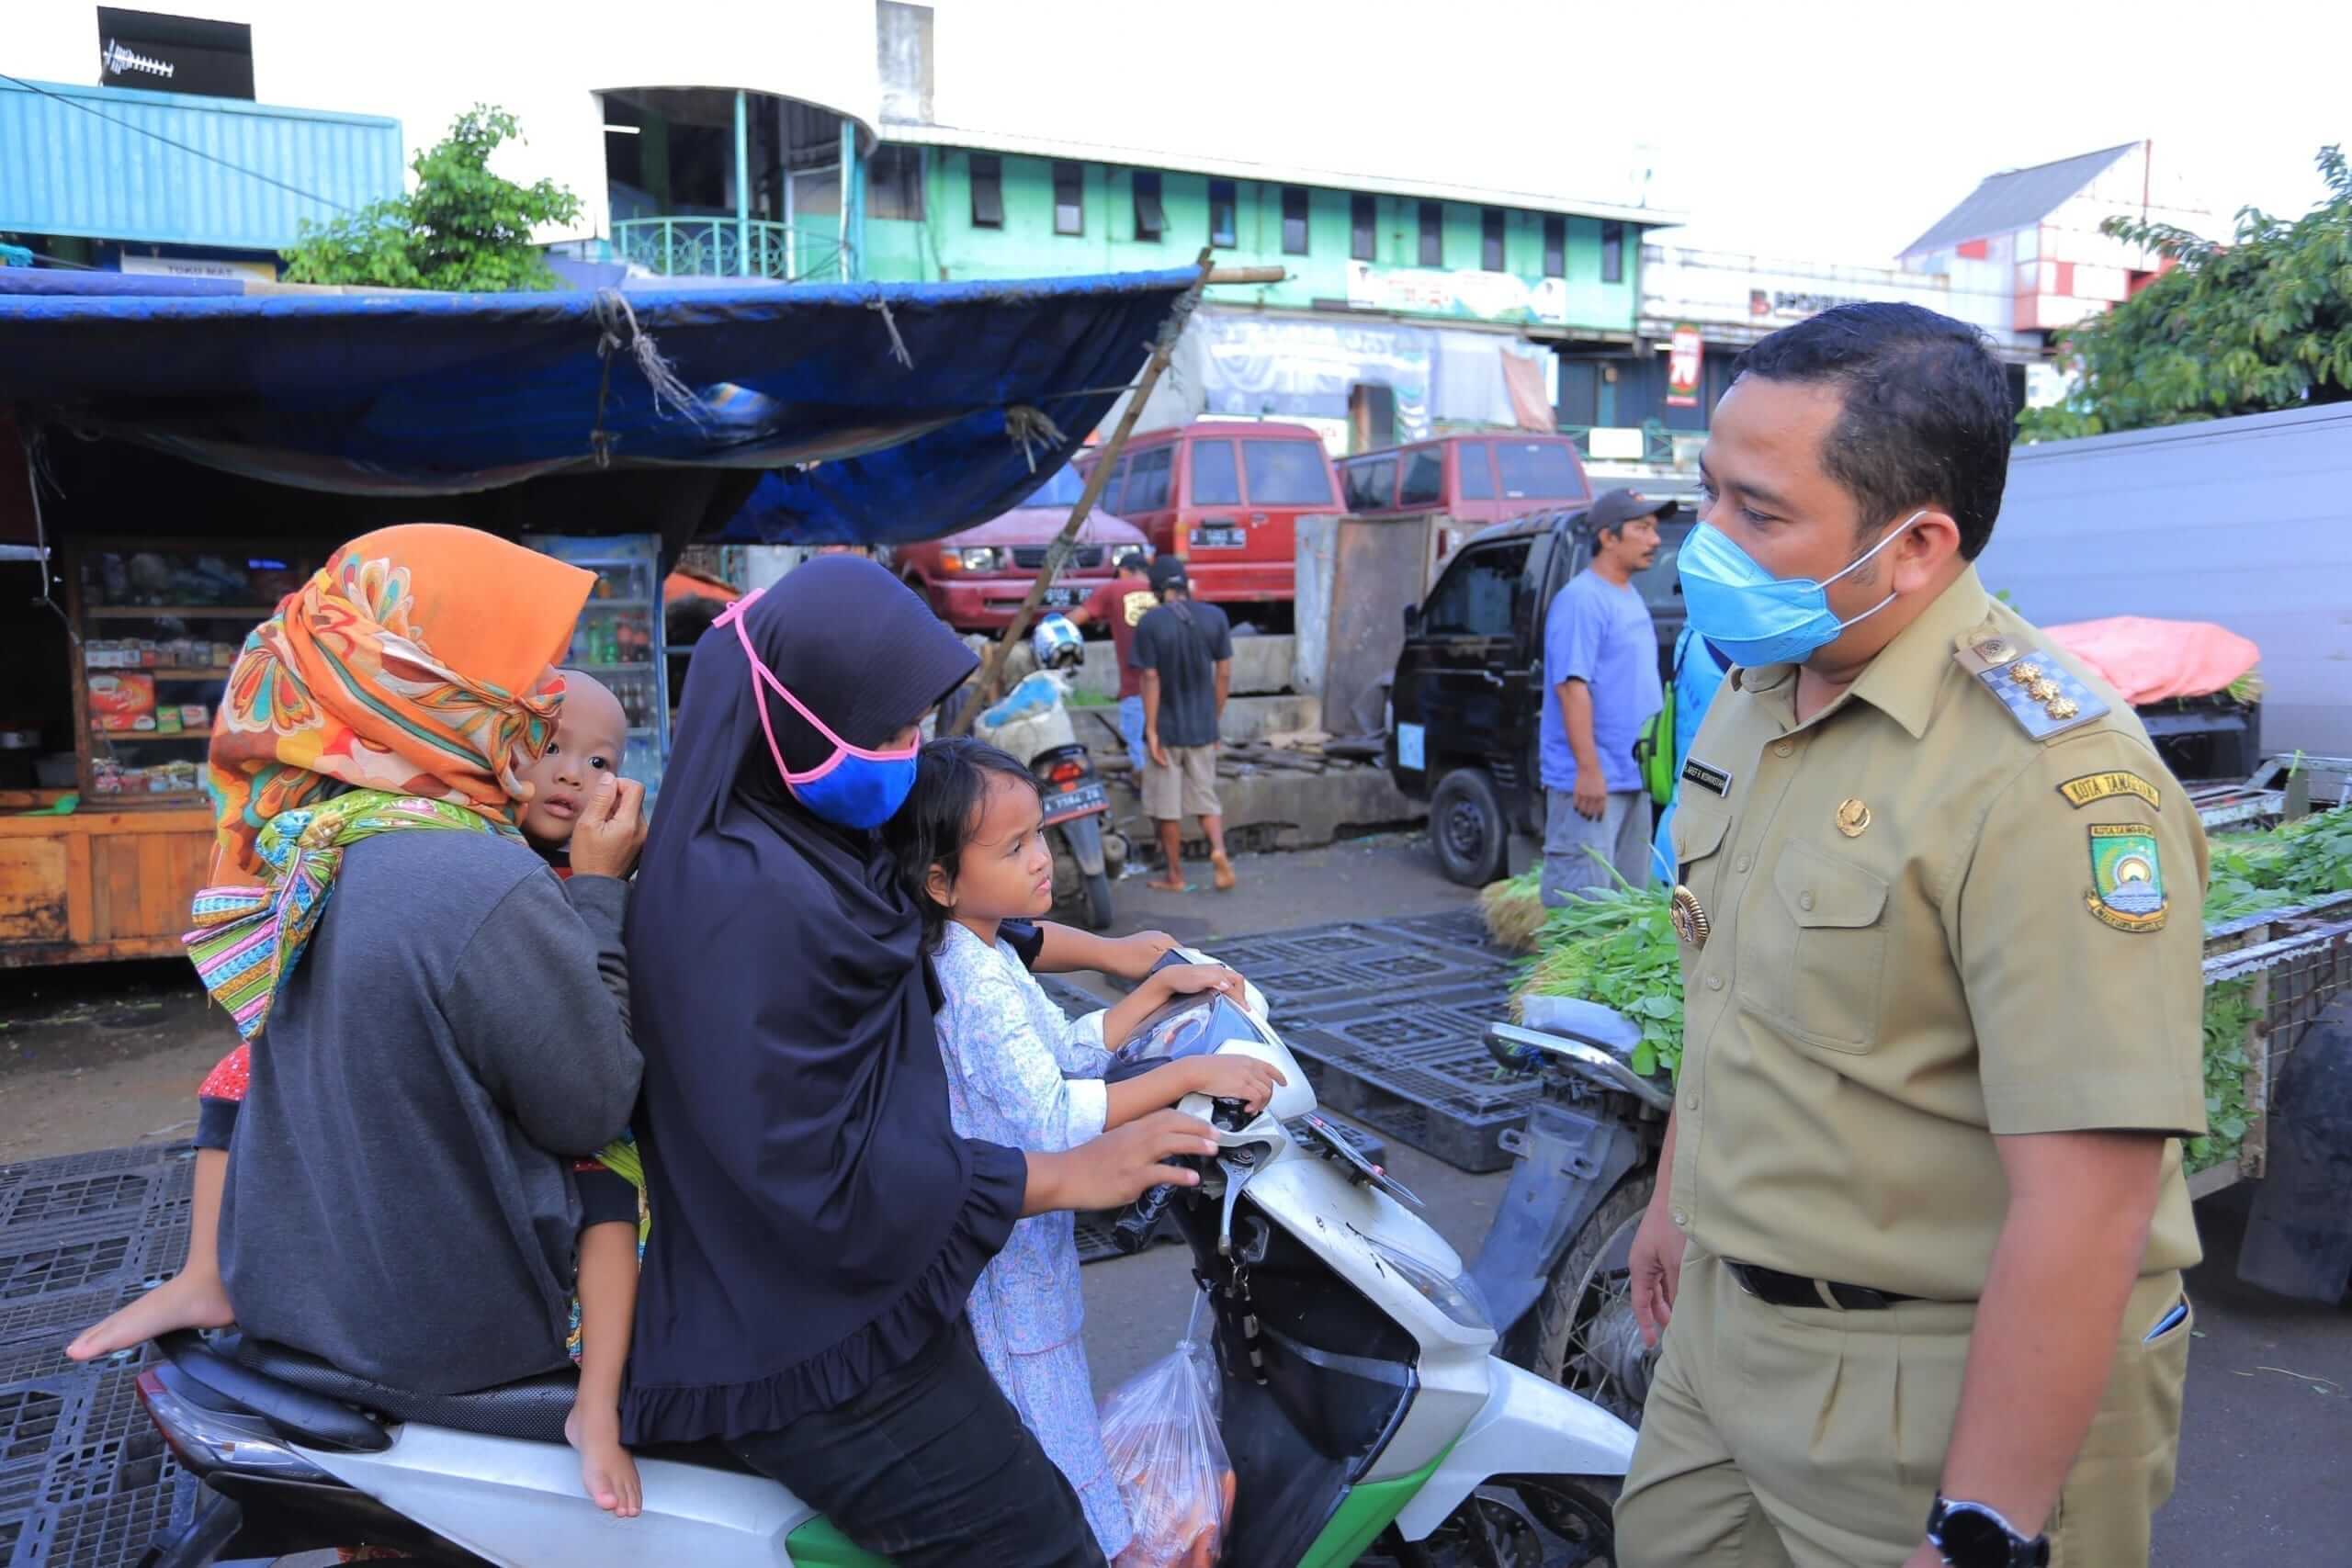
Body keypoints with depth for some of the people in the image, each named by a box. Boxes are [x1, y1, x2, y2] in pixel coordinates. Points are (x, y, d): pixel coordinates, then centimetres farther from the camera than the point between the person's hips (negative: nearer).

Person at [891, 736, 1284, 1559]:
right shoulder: (975, 983, -27)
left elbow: (1073, 1048, 14)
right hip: (1009, 1265, -10)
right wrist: (1190, 1074, -33)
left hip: (1021, 1237, 10)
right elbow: (1051, 1118, -34)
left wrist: (1162, 988, 8)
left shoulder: (988, 957, 5)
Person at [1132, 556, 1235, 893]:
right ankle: (1219, 850, -8)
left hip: (1167, 728, -3)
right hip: (1203, 727, 3)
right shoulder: (1215, 617, -2)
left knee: (1167, 807, 8)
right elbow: (1224, 673, 2)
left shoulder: (1150, 623, -12)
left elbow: (1151, 679, -13)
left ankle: (1174, 875, 16)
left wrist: (1151, 731, -10)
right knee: (1206, 797, 15)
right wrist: (1216, 718, 12)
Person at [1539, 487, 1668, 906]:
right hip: (1590, 781, -10)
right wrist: (1589, 769, -25)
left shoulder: (1630, 596, 16)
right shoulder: (1582, 598, -14)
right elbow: (1573, 686, -21)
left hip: (1634, 778, 10)